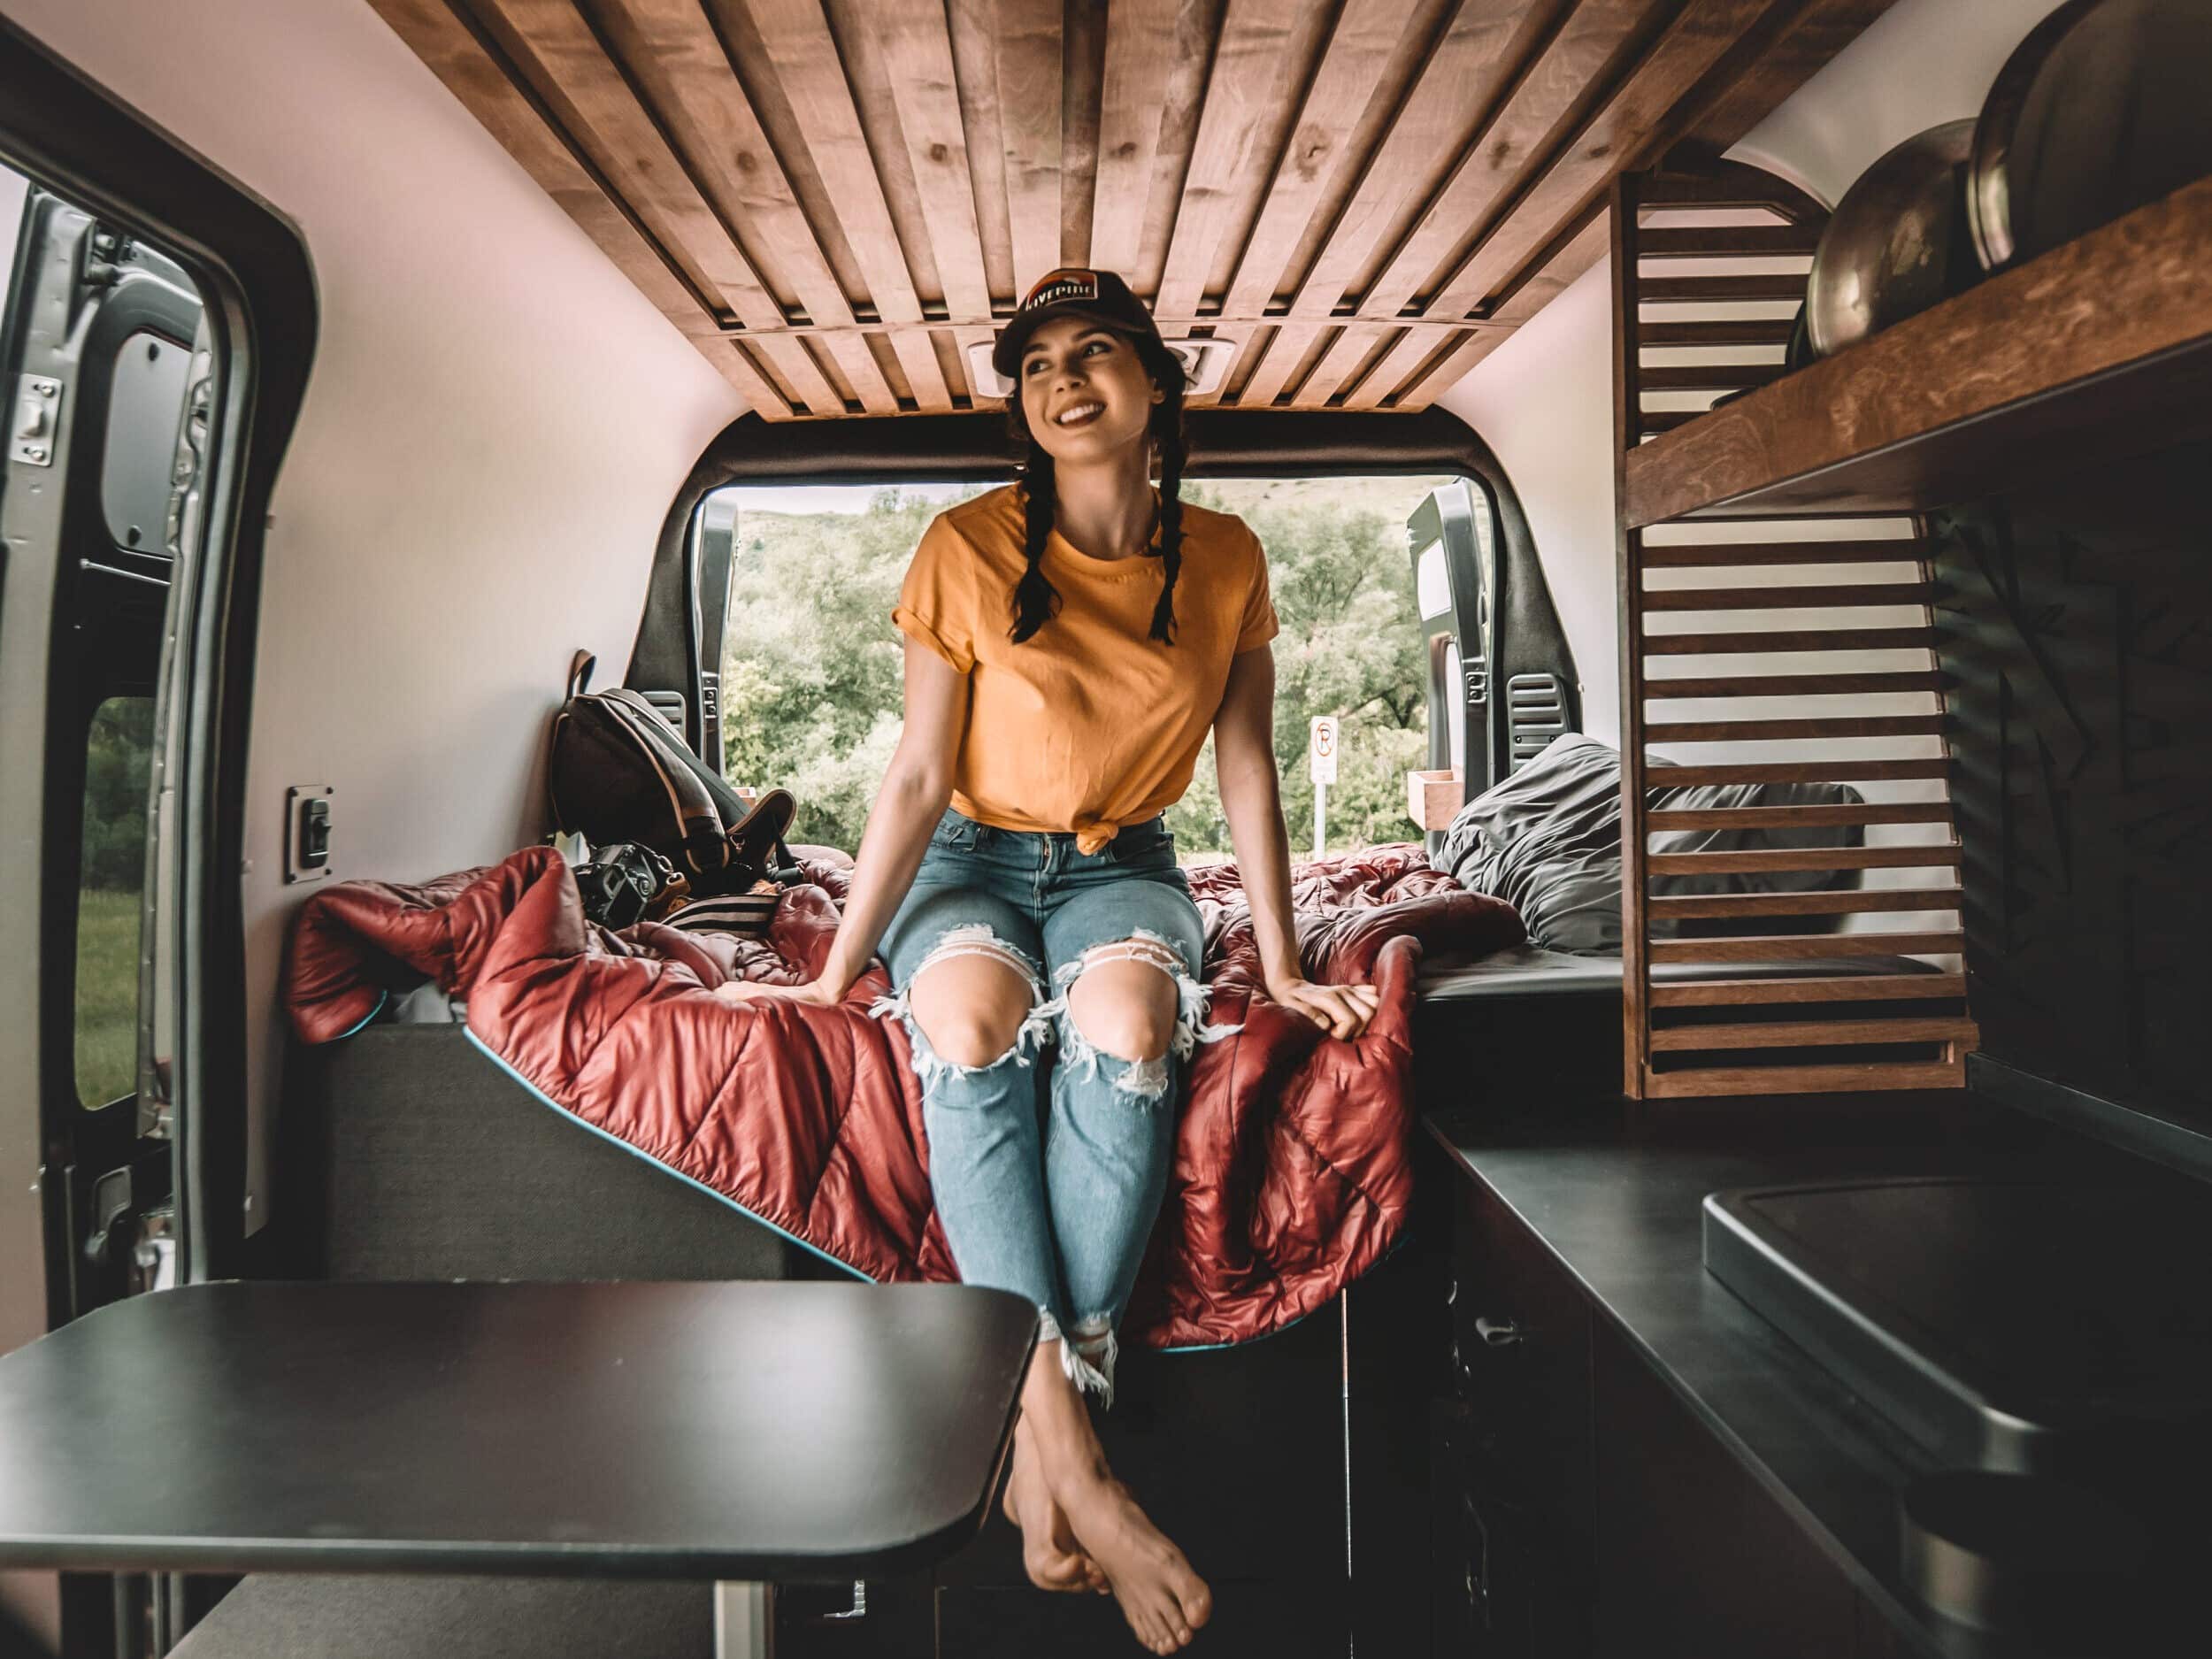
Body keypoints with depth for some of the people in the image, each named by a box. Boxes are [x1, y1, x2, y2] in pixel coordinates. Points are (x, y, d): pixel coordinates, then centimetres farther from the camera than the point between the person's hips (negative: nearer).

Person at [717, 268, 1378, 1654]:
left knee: (1125, 1016, -35)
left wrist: (1285, 965, -3)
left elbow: (1248, 768, 0)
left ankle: (1040, 1439, -30)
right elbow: (920, 778, -10)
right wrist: (837, 970, -12)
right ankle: (1069, 1447, -36)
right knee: (972, 1015, -36)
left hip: (1121, 868, 1)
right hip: (973, 864, 0)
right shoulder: (969, 547, -10)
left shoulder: (1224, 559, -3)